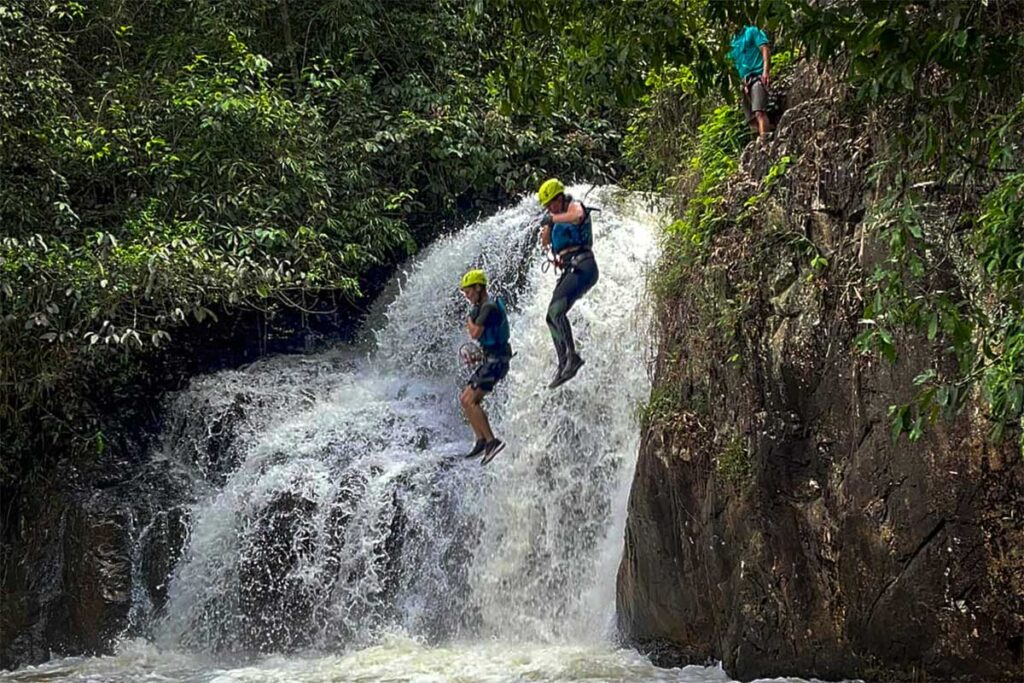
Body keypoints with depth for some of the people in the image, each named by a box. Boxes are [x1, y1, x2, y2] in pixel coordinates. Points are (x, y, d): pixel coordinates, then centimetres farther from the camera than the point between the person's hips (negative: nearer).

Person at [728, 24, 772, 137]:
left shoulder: (752, 31, 8)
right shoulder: (732, 43, 25)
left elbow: (765, 49, -5)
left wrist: (765, 71, -19)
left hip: (757, 77, -7)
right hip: (743, 83, 7)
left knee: (759, 112, -25)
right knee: (751, 119, -2)